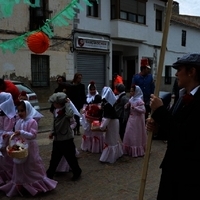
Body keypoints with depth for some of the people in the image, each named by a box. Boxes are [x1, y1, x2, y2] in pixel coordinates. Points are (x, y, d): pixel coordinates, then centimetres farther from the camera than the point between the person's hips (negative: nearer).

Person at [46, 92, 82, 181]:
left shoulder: (66, 112, -18)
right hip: (57, 140, 7)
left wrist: (67, 103, -33)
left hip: (67, 140, -7)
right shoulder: (56, 111, 5)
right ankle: (49, 174, 30)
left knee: (71, 158, 8)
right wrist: (52, 132, 8)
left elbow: (70, 114, -46)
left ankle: (77, 172, 28)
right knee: (54, 158, 17)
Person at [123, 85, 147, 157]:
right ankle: (130, 150, 26)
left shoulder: (139, 100, -17)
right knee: (129, 134, 13)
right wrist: (127, 105, -6)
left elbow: (143, 110, -23)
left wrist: (135, 108, -26)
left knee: (136, 136, 2)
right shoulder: (131, 99, 6)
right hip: (131, 118, 8)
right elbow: (127, 107, 14)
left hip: (137, 119, -8)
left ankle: (137, 151, 15)